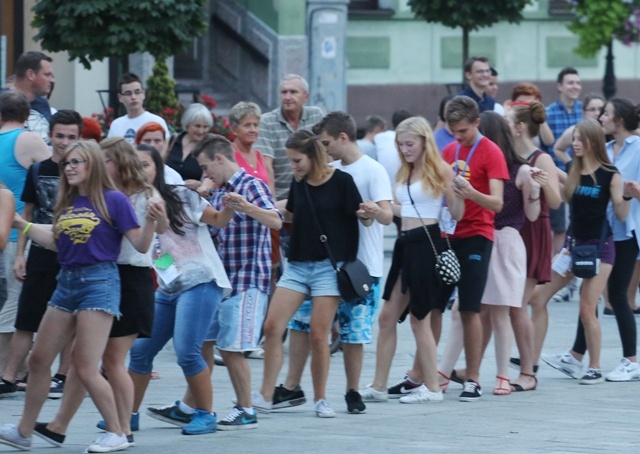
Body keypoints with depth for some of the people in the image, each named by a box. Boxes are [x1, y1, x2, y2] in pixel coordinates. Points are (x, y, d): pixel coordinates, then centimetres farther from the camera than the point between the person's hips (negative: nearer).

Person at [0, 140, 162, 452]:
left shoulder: (113, 200, -8)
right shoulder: (66, 203, 10)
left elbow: (140, 245, -9)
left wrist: (150, 221, -27)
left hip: (99, 282, -8)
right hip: (67, 282, 8)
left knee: (84, 367, -11)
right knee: (39, 359, 11)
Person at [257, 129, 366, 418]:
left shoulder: (341, 181, -8)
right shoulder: (298, 184, 7)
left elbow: (364, 218, -5)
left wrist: (367, 214, -23)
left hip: (329, 266, -5)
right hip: (298, 265, 5)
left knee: (318, 335, -4)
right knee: (272, 327, -4)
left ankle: (320, 400, 10)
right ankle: (265, 395, 3)